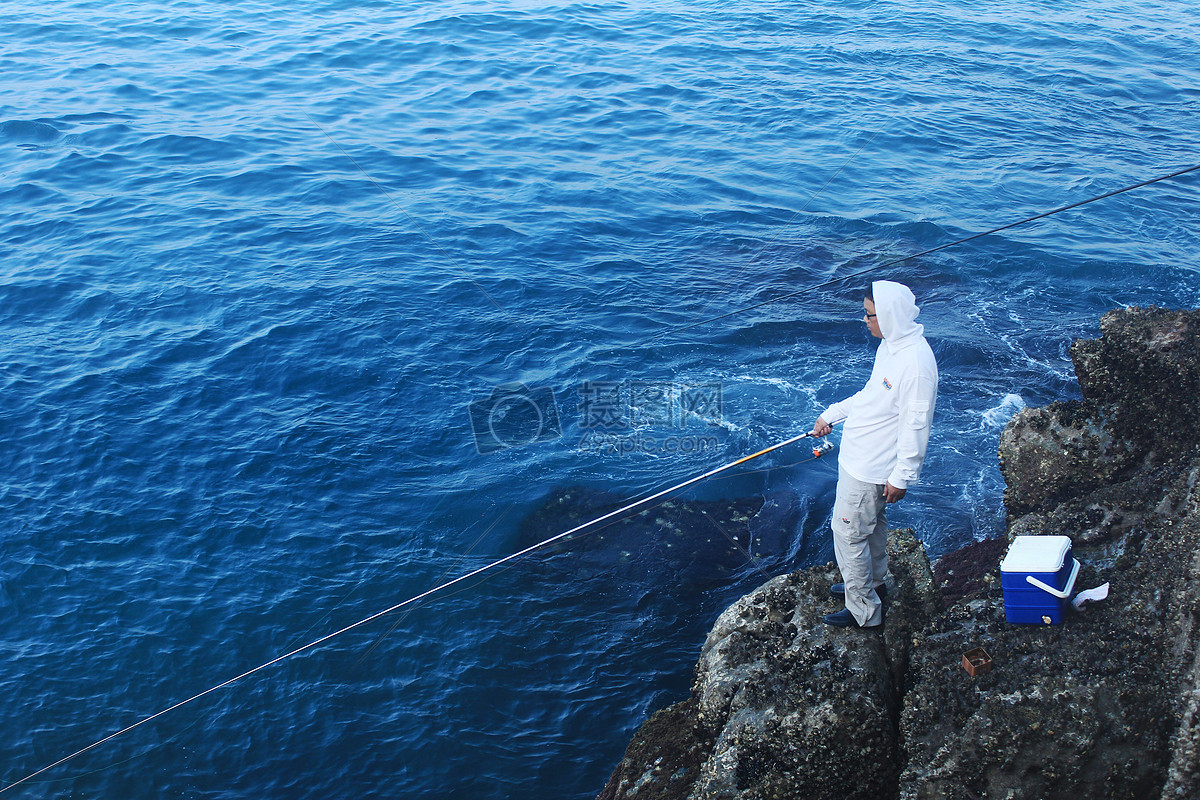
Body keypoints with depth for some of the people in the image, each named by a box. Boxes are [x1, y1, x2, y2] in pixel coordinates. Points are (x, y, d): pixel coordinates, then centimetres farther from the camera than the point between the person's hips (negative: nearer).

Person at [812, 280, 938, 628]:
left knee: (848, 533, 0)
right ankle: (873, 583, 45)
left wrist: (901, 477, -21)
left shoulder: (916, 361, -29)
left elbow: (916, 424, -25)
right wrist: (831, 415, 19)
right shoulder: (891, 344, 3)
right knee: (872, 524, 25)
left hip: (871, 469, -10)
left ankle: (864, 611, 14)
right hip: (859, 458, 10)